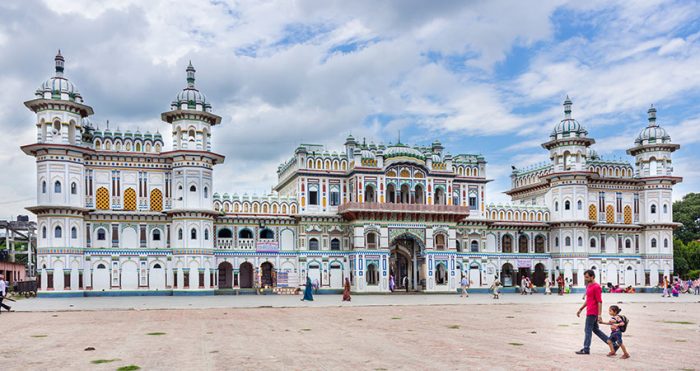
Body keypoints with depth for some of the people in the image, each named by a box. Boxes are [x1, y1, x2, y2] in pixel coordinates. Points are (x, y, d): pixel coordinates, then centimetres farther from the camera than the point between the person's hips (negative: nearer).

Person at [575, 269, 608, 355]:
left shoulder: (596, 287, -15)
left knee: (588, 330, -3)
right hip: (590, 312, 10)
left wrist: (599, 315, -22)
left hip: (592, 313, -10)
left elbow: (600, 302, -18)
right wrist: (580, 309, 22)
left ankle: (586, 349, 5)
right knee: (595, 329, 15)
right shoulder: (588, 286, 14)